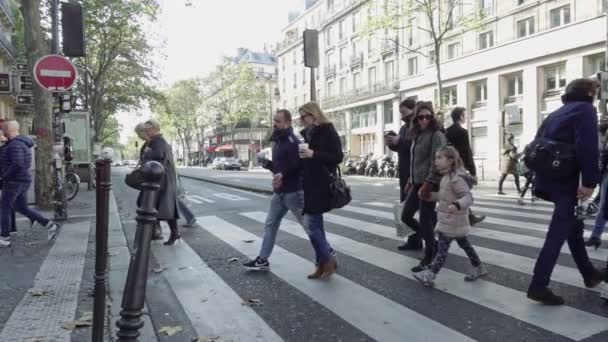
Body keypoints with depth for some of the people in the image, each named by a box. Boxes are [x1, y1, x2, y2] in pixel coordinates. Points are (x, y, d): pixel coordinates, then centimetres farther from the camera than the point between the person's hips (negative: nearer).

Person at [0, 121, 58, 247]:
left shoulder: (15, 145, -19)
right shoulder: (21, 142, 12)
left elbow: (17, 165, -30)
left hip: (14, 181, -10)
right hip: (23, 181, 10)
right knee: (22, 208, 15)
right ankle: (49, 225, 7)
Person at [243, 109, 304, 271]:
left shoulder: (292, 141, -15)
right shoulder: (279, 141, 14)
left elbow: (299, 165, -23)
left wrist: (283, 175, -31)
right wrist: (268, 164, 3)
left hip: (293, 191, -9)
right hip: (279, 192, 9)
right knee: (270, 224, 10)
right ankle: (262, 260, 18)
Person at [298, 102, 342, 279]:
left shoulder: (328, 131, -8)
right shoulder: (307, 133, 13)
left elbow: (338, 157, -14)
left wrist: (313, 154, -22)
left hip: (321, 185, -8)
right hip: (309, 184, 8)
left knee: (310, 224, -10)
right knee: (315, 224, 9)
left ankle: (329, 259, 5)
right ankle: (323, 263, 18)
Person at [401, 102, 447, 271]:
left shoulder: (437, 135, -11)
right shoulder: (417, 135, 14)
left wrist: (428, 184, -24)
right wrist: (411, 180, 18)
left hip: (428, 184, -9)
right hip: (417, 183, 9)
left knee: (425, 220, -3)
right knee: (405, 216, 14)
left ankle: (429, 257, 12)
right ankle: (427, 238, 34)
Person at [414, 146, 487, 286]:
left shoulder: (457, 179, -23)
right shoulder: (447, 177, 9)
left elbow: (468, 197, -30)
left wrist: (457, 205, -48)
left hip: (453, 221, -10)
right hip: (452, 221, 10)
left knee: (442, 247, -5)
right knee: (464, 244, 21)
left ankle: (429, 275, 0)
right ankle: (479, 268, 35)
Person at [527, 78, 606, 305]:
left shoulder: (556, 114, 20)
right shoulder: (585, 109, -4)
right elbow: (587, 147, -19)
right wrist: (590, 182, -20)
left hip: (548, 180, 9)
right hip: (567, 182, -9)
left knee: (573, 226, 22)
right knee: (558, 233, -6)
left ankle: (589, 274, 36)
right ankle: (538, 286, -7)